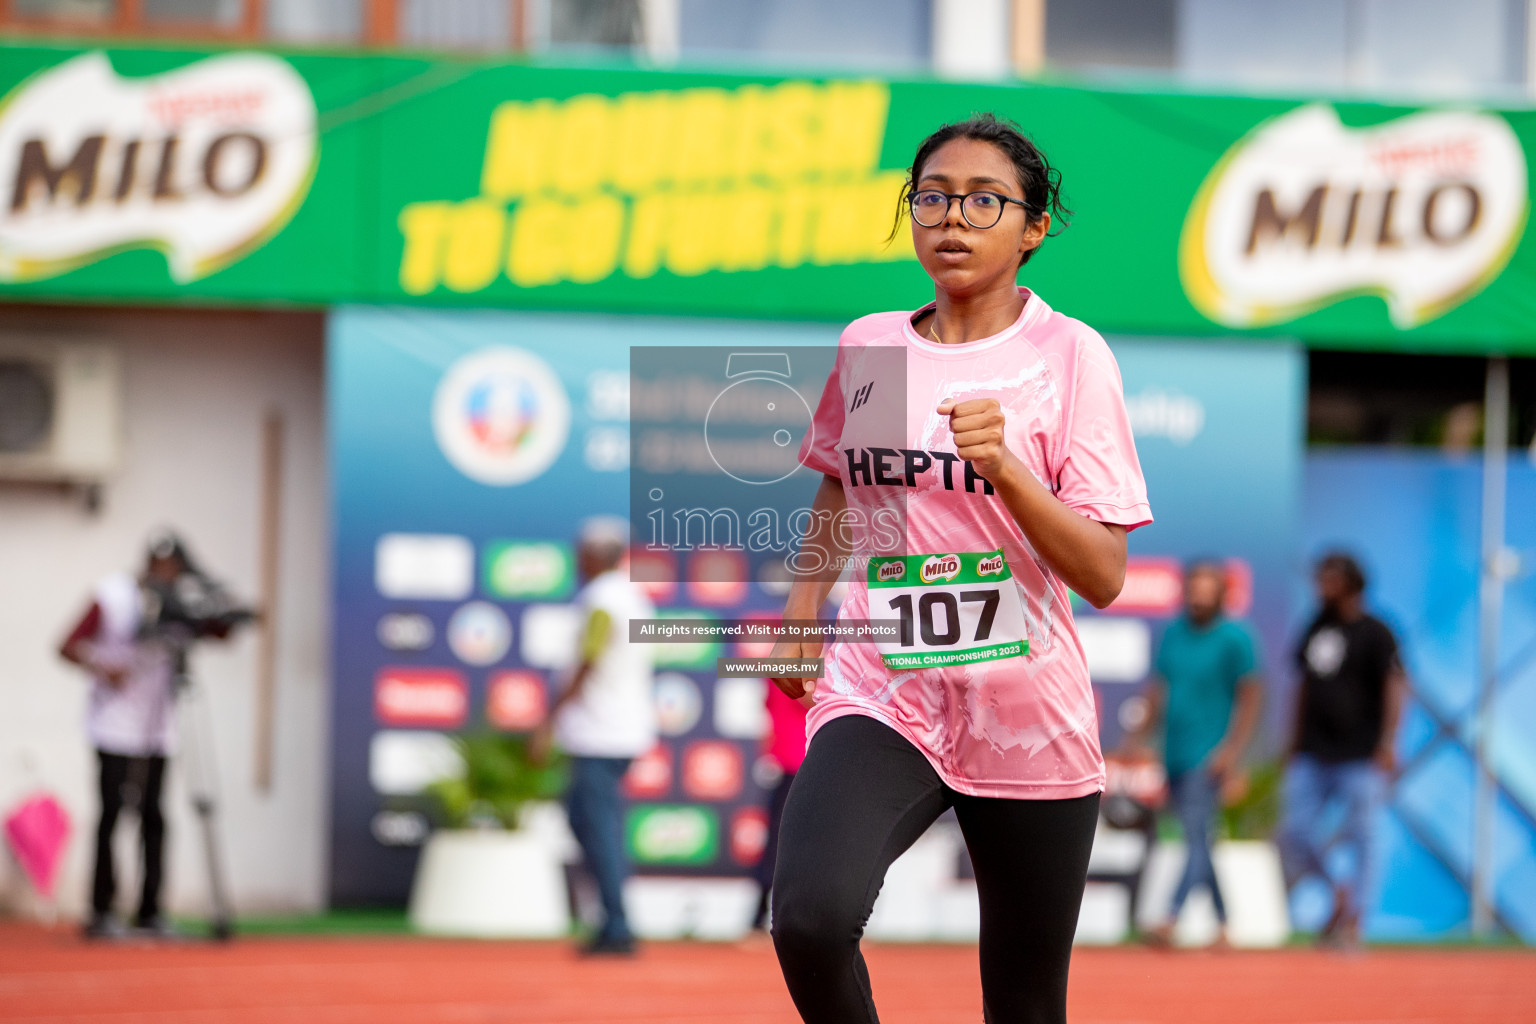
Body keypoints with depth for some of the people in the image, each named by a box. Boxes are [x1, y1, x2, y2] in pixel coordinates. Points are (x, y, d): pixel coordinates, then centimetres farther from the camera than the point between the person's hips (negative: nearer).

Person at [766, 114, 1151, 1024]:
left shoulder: (1068, 353, -4)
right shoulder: (867, 347, 7)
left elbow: (1105, 576, -11)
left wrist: (1004, 466, -24)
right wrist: (804, 612, 19)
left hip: (1030, 726, -1)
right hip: (881, 701, 1)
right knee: (811, 916, -29)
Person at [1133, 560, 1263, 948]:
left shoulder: (1234, 639, -6)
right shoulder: (1173, 633, 11)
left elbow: (1250, 697, -8)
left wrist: (1232, 748, -16)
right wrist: (1139, 737, 13)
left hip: (1209, 755, -7)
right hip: (1174, 753, 7)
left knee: (1197, 835, -15)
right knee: (1198, 841, 9)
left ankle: (1170, 921, -25)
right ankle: (1224, 924, 17)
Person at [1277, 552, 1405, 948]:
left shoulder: (1374, 633, -5)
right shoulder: (1316, 629, 14)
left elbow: (1394, 686, -11)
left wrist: (1386, 743, -20)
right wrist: (1296, 744, 20)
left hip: (1358, 755, -6)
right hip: (1312, 755, 6)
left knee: (1356, 837, -4)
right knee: (1294, 831, -1)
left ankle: (1350, 919, 3)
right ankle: (1339, 890, 20)